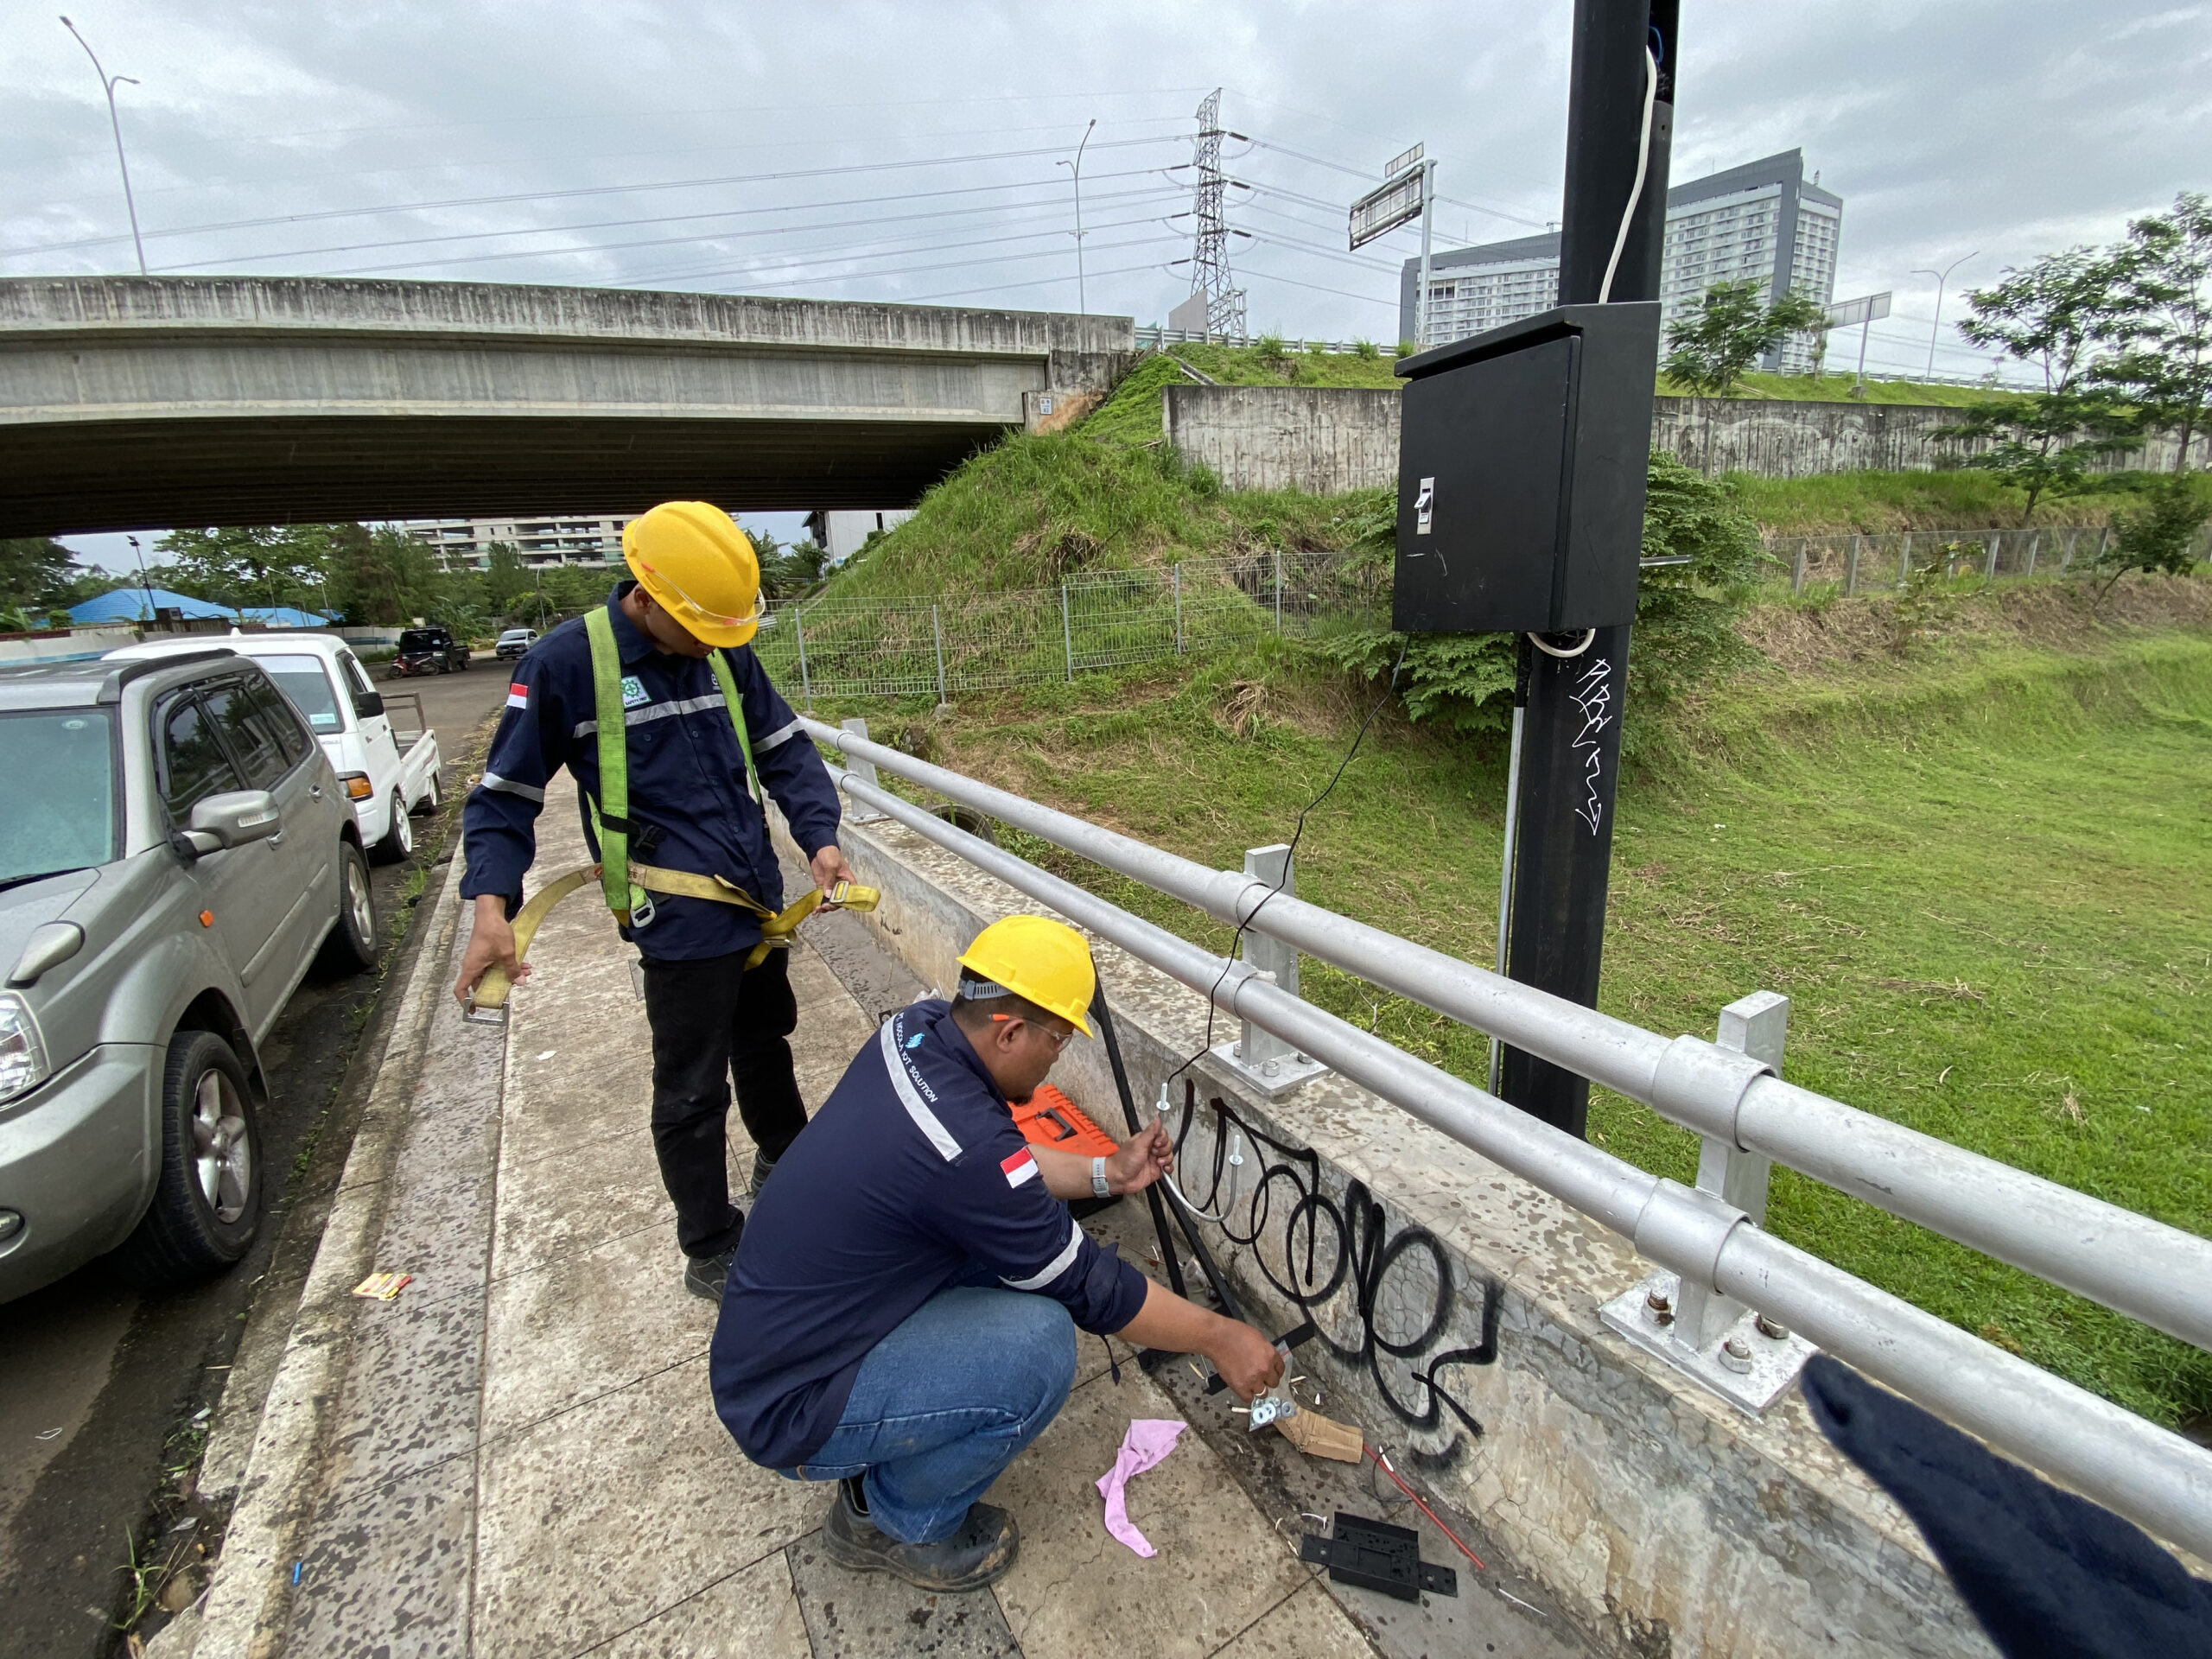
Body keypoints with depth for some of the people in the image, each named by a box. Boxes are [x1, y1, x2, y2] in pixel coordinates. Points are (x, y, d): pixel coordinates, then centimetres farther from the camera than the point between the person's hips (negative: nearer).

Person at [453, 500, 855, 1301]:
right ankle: (710, 1255, 28)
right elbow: (505, 797, -5)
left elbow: (785, 750, 8)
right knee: (693, 1091, 8)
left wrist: (818, 836, -8)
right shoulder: (565, 661, -11)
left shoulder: (728, 653, 3)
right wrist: (492, 906, -18)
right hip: (681, 918, -6)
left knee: (765, 1041, 26)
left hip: (760, 899, 6)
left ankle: (786, 1161, 52)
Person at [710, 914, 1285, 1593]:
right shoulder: (965, 1146, -33)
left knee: (1011, 1238, 4)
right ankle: (899, 1523, 6)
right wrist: (1220, 1338, -5)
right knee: (1039, 1346, -22)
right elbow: (1089, 1287, -19)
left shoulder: (916, 1030, -10)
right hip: (789, 1410, -8)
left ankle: (892, 1450, 19)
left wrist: (1105, 1173, 7)